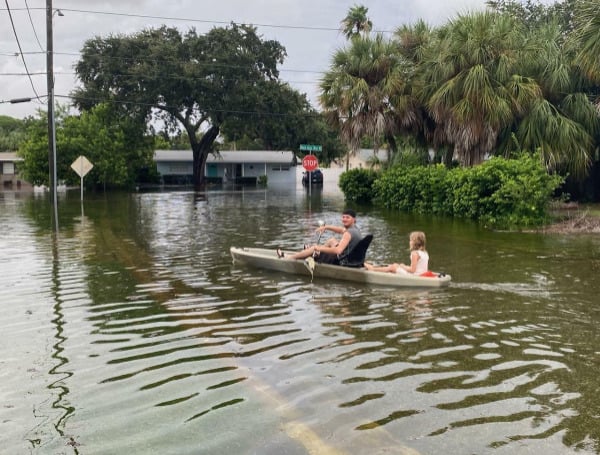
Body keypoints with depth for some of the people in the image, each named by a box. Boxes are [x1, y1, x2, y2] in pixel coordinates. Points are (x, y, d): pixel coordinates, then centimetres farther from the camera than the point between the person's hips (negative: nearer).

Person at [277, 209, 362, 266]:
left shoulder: (348, 233, -24)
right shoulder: (355, 229, 5)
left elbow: (338, 250, -35)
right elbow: (341, 230, 23)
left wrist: (320, 248, -27)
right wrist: (326, 227, 12)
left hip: (342, 262, -8)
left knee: (314, 248, 6)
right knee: (332, 240, 26)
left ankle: (288, 258, 21)